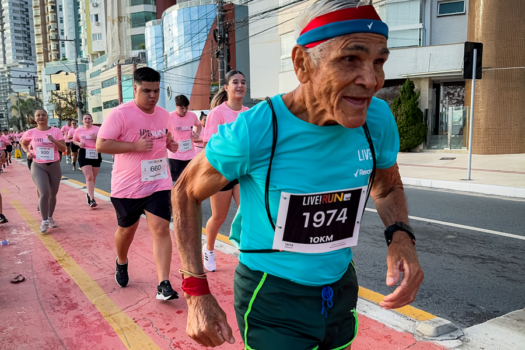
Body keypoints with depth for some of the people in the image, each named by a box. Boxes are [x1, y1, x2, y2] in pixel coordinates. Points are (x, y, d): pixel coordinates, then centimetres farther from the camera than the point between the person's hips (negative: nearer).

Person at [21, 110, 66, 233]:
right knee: (44, 193, -17)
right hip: (38, 166, -1)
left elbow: (63, 148, -7)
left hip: (54, 166, 1)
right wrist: (27, 152, 0)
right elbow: (23, 143, 18)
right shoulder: (30, 133, -1)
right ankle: (44, 221, -2)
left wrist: (53, 140, -22)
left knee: (52, 194, 11)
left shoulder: (56, 131, -4)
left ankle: (50, 217, 33)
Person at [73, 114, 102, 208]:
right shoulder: (78, 130, 4)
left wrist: (96, 138, -18)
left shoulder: (97, 129, 2)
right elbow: (74, 140, 17)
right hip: (84, 154, -2)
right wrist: (79, 143, -5)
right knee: (89, 177, -12)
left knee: (93, 177, 11)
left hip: (96, 154, 2)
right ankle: (92, 199, -13)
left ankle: (89, 194, 33)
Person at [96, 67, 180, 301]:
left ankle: (164, 284, -6)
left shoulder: (163, 114, 5)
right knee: (126, 229, 16)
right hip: (127, 185, -3)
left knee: (161, 228, -9)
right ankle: (121, 263, 48)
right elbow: (101, 145, -17)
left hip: (158, 183, 3)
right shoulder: (120, 114, -13)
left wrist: (170, 143, 1)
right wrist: (135, 146, -26)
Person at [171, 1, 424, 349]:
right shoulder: (252, 131, -25)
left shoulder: (378, 120, -12)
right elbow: (186, 193, -9)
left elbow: (388, 186, 8)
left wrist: (401, 236, -13)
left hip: (341, 290, 6)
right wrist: (196, 292, -14)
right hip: (272, 297, -5)